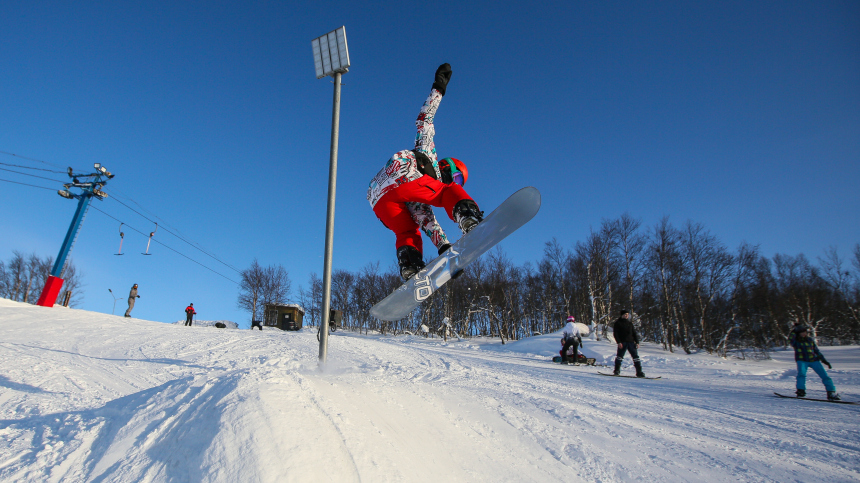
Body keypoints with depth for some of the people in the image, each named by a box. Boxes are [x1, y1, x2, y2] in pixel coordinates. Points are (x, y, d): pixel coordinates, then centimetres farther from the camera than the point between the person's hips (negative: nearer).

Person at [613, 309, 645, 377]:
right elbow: (615, 333, -2)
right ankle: (617, 370, 7)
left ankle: (639, 372, 0)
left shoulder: (630, 323, 19)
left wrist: (637, 342, 8)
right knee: (620, 356, -4)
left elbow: (634, 333, 19)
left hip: (631, 342, 4)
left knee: (635, 356, -2)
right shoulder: (618, 323, 4)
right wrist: (619, 342, -12)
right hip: (622, 342, -4)